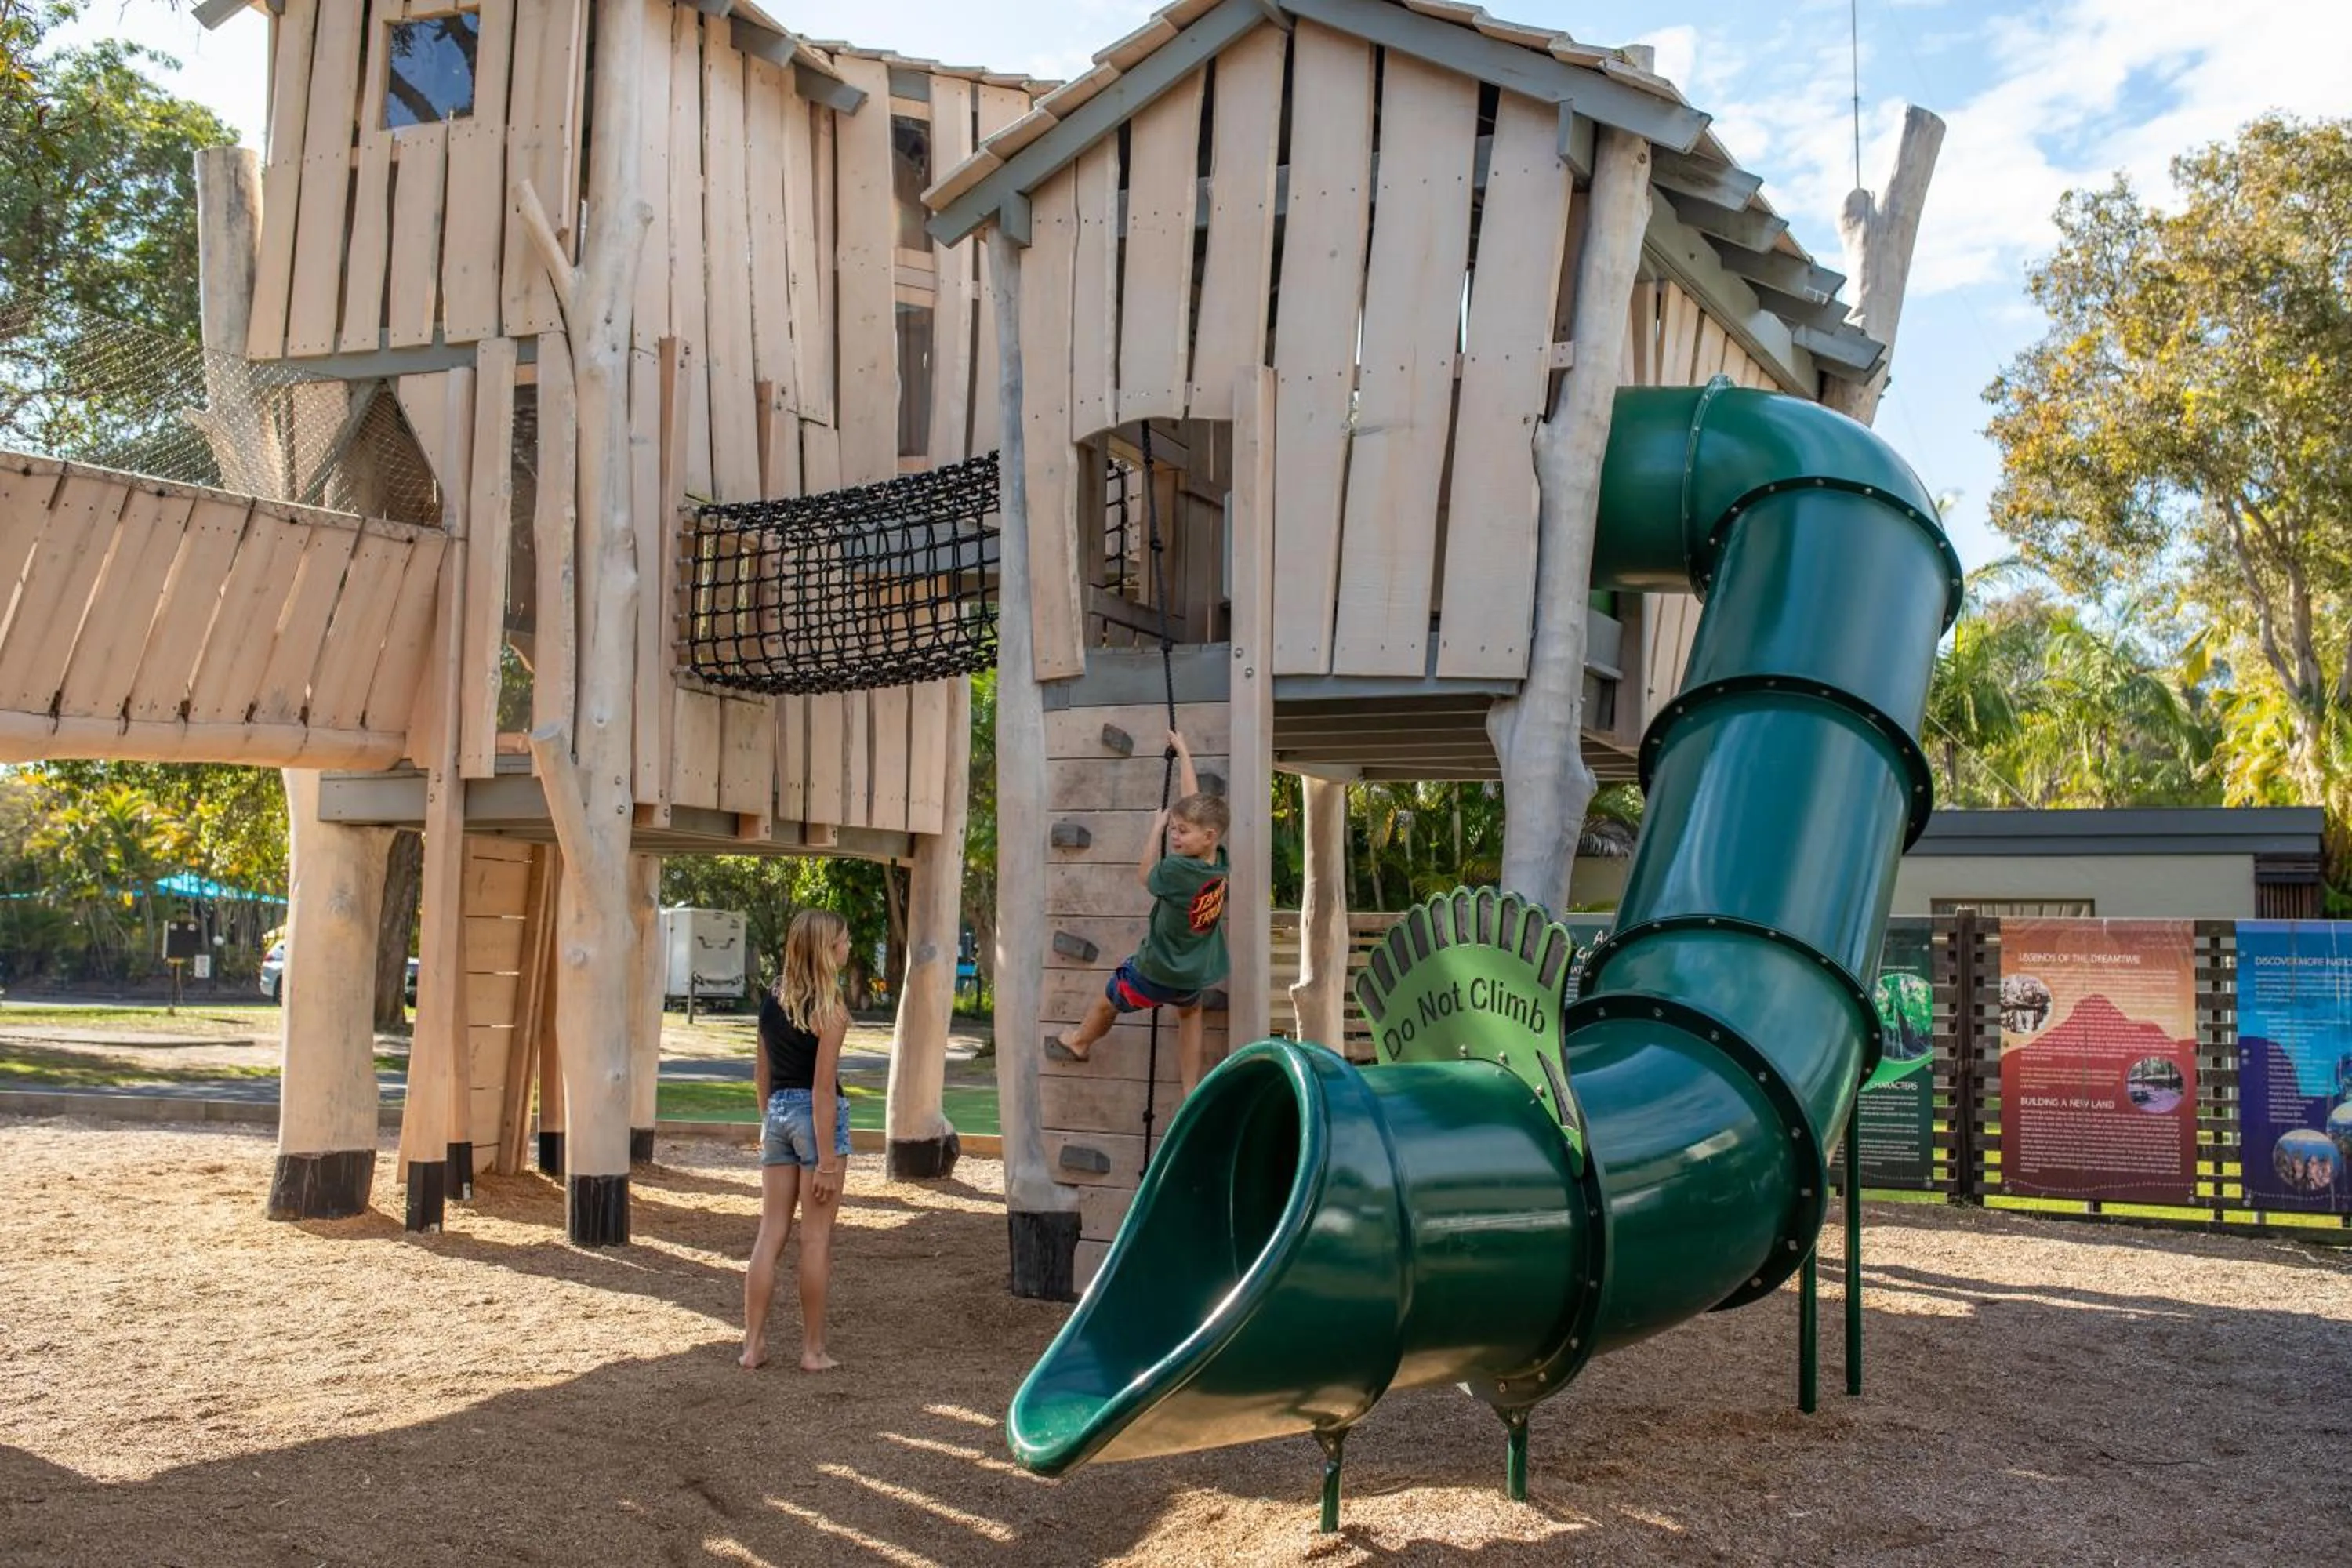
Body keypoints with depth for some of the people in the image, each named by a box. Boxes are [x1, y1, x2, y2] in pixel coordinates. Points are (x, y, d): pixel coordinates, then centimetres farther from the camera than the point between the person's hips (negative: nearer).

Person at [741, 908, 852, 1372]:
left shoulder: (772, 999, 7)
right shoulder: (829, 1009, -13)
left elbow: (762, 1069, 13)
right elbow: (823, 1086, -16)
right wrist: (827, 1161, -15)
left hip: (778, 1113, 6)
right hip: (818, 1116, -6)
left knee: (770, 1233, 10)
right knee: (816, 1238, 2)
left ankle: (754, 1344, 12)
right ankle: (813, 1350, 10)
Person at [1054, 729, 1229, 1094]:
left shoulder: (1177, 869, -31)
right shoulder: (1218, 862, -12)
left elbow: (1144, 873, -9)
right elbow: (1194, 802, -3)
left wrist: (1156, 827, -2)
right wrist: (1183, 752, 7)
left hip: (1153, 972, -5)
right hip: (1195, 975, 5)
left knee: (1108, 1000, 24)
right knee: (1189, 1011, 34)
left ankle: (1080, 1041, 52)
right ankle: (1191, 1089, 29)